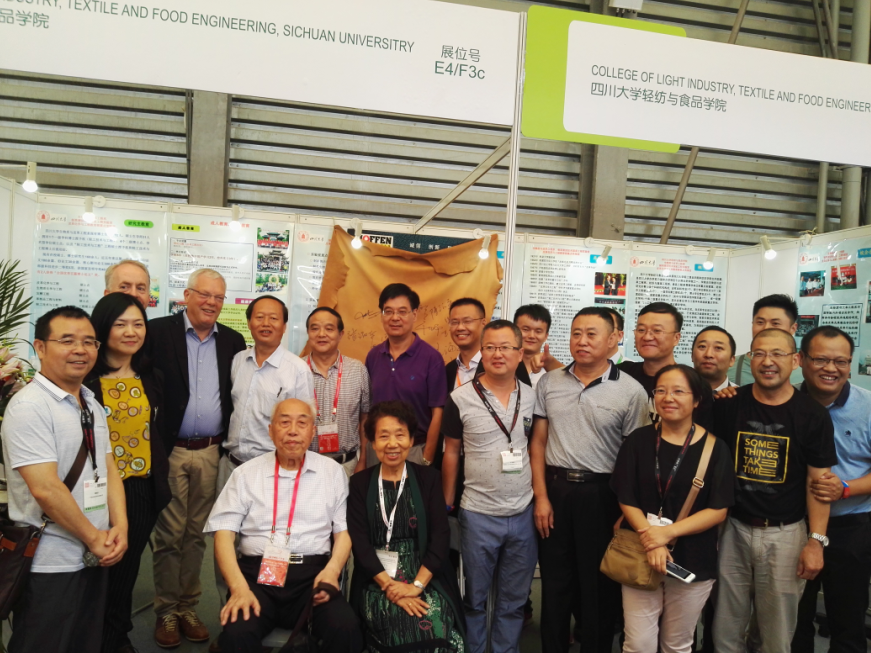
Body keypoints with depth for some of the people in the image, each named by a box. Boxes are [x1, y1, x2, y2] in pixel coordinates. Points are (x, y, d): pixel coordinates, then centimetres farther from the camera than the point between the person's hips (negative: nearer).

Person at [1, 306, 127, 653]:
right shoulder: (29, 406, -17)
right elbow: (45, 488, -22)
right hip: (50, 566, -7)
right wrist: (95, 538, -14)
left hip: (95, 558, 7)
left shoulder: (92, 406, 9)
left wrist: (119, 528, -4)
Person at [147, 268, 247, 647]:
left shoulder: (232, 341, 7)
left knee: (196, 534, 13)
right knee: (170, 534, 5)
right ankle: (166, 611, 20)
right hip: (170, 450, -3)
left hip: (210, 452, 3)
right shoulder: (159, 332, -4)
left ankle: (188, 607, 25)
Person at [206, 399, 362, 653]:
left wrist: (332, 570, -12)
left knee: (346, 629, -28)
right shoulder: (245, 474, 8)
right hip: (257, 574, 0)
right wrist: (239, 587, -14)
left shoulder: (333, 472, 10)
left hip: (312, 574, 1)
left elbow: (344, 531, 9)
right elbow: (224, 533, 1)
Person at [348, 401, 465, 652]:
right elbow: (359, 542, -2)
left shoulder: (428, 478, 6)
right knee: (397, 621, -28)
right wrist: (389, 585, -15)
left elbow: (440, 536, -2)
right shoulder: (360, 483, 6)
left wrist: (417, 585, -14)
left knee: (434, 622, -27)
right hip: (377, 579, 0)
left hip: (424, 575, 1)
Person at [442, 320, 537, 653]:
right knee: (474, 597, 14)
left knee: (514, 600, 16)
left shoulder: (532, 396, 0)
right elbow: (451, 452, -1)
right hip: (478, 514, -2)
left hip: (524, 513, 3)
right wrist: (447, 506, 0)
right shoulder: (461, 398, -9)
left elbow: (535, 448, 10)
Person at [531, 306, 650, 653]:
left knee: (599, 586, 12)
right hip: (555, 490, 3)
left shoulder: (631, 391, -6)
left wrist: (627, 512, -6)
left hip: (601, 495, -2)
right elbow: (538, 443, 4)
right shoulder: (549, 382, 2)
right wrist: (541, 496, -1)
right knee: (555, 583, 15)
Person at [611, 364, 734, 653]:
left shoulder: (715, 448, -4)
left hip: (693, 561, 0)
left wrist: (668, 532, -17)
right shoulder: (638, 440, -1)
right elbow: (626, 500, -2)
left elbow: (718, 511, -7)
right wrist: (651, 540, -17)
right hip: (640, 556, 1)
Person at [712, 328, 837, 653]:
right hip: (734, 529, 1)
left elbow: (817, 482, -3)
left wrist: (816, 540, -8)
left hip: (785, 534, -1)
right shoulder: (727, 404, -3)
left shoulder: (813, 415, -5)